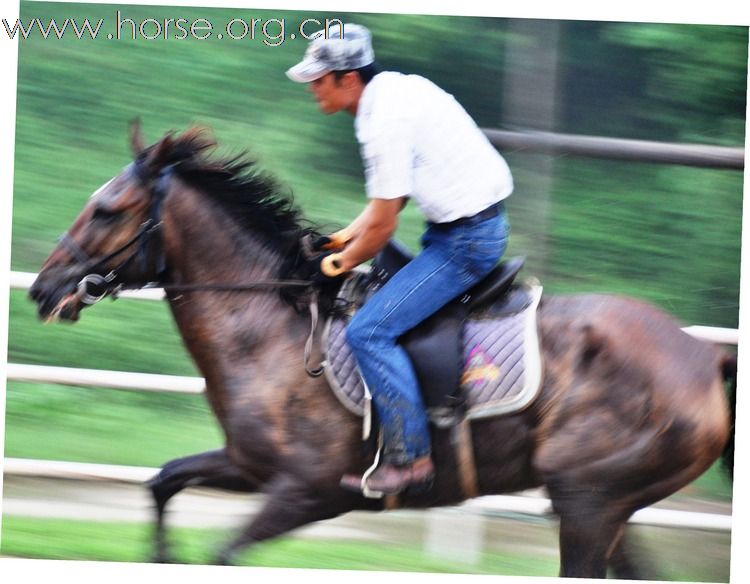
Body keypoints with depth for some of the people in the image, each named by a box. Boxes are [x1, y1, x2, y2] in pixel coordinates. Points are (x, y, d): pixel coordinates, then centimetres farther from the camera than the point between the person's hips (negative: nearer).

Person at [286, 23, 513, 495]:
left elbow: (382, 226, -18)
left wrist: (344, 261, -2)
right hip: (481, 221, 11)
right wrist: (351, 234, 15)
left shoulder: (385, 122, -21)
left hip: (467, 240, -11)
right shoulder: (399, 88, 9)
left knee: (370, 331, -14)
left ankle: (410, 457, -14)